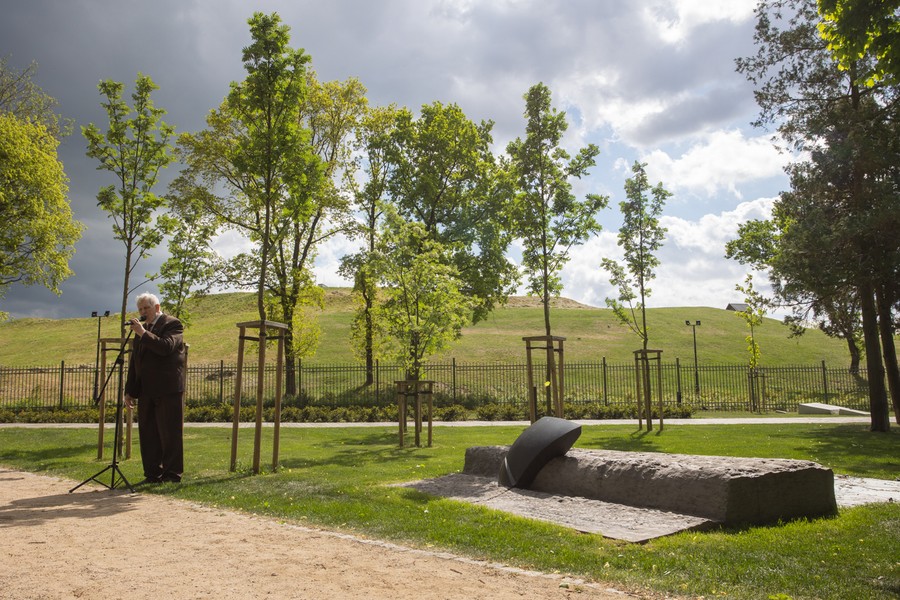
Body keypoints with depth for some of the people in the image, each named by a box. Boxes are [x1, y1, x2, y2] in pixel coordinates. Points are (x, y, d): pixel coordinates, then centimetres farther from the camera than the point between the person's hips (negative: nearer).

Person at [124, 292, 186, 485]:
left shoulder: (172, 324, -3)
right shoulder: (142, 329, 20)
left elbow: (166, 347, -22)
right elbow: (134, 362, 23)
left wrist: (143, 333, -18)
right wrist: (129, 391, 19)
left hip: (168, 389, -7)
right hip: (146, 391, 8)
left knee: (169, 433, -3)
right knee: (148, 434, 8)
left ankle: (172, 475, 3)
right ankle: (153, 475, 15)